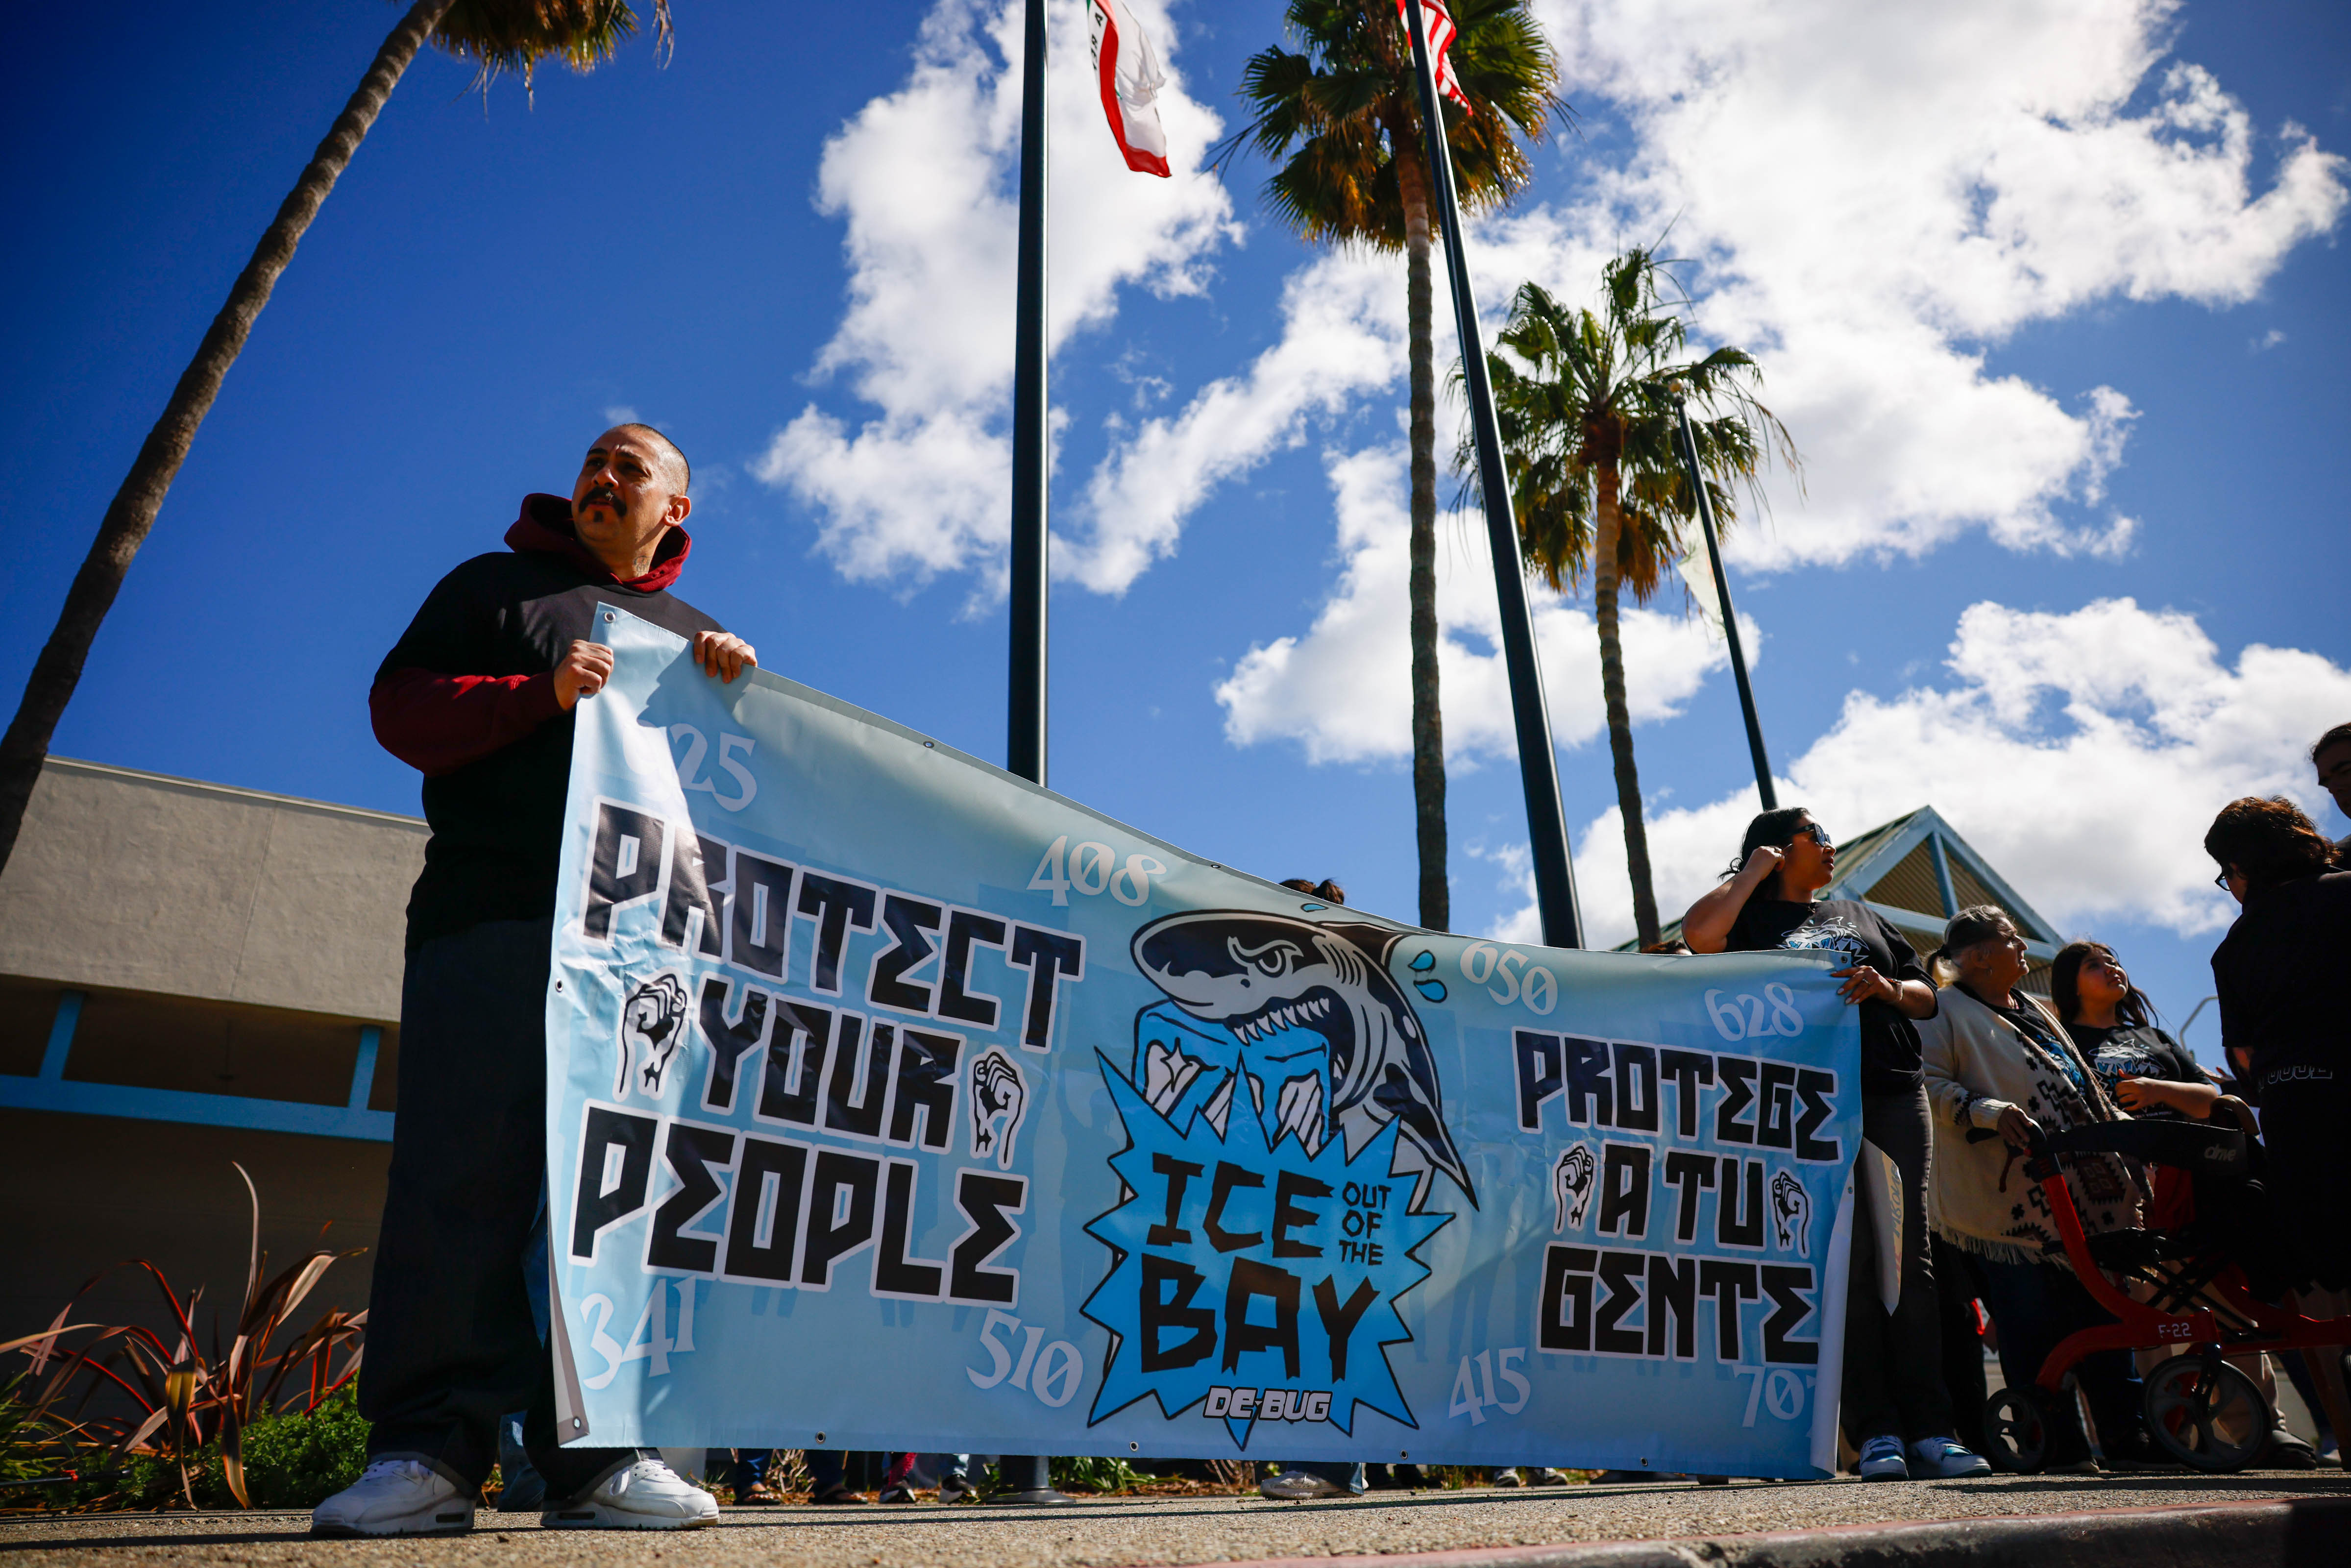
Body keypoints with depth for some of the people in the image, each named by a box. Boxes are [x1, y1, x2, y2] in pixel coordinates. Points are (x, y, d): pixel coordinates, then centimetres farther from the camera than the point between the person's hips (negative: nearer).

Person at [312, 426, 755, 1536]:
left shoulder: (690, 634, 28)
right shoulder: (493, 587, 21)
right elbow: (402, 703, 8)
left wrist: (739, 686, 3)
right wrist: (538, 695, -9)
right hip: (493, 913, -2)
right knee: (463, 1164, -11)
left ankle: (596, 1455, -1)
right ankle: (431, 1448, -6)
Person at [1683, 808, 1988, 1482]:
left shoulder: (1860, 915, 26)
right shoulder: (1756, 916, 11)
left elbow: (1926, 997, 21)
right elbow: (1699, 934, -12)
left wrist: (1888, 988, -2)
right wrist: (1754, 871, 1)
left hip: (1894, 1096, 4)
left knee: (1910, 1259, -1)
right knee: (1848, 1261, -7)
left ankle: (1929, 1431, 1)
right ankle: (1876, 1433, -4)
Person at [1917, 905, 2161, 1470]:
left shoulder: (2035, 1010, 23)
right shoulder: (1946, 1013, -2)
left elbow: (2083, 1090, 26)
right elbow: (1928, 1086, -13)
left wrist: (2124, 1165, 22)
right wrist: (1990, 1111, -27)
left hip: (2082, 1196, 8)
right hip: (2010, 1204, -8)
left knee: (2103, 1312, 8)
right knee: (2033, 1328, -6)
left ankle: (2127, 1437, 15)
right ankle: (2059, 1446, 0)